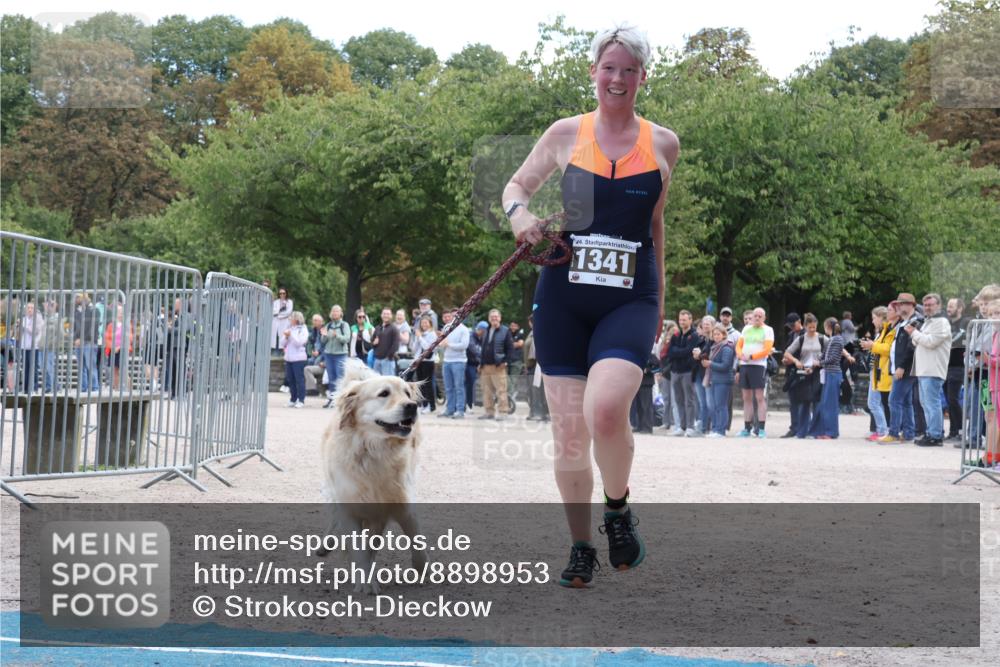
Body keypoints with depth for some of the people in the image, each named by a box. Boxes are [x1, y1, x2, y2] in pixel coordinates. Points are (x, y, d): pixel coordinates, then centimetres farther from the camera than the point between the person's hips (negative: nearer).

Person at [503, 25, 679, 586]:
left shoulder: (663, 144, 7)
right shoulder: (566, 134, 4)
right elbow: (516, 186, 16)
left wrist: (659, 298, 21)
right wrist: (520, 213, -8)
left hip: (630, 298, -1)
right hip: (564, 296, 1)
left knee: (605, 408, -25)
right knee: (569, 431, 1)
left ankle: (618, 508, 3)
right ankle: (581, 547, 19)